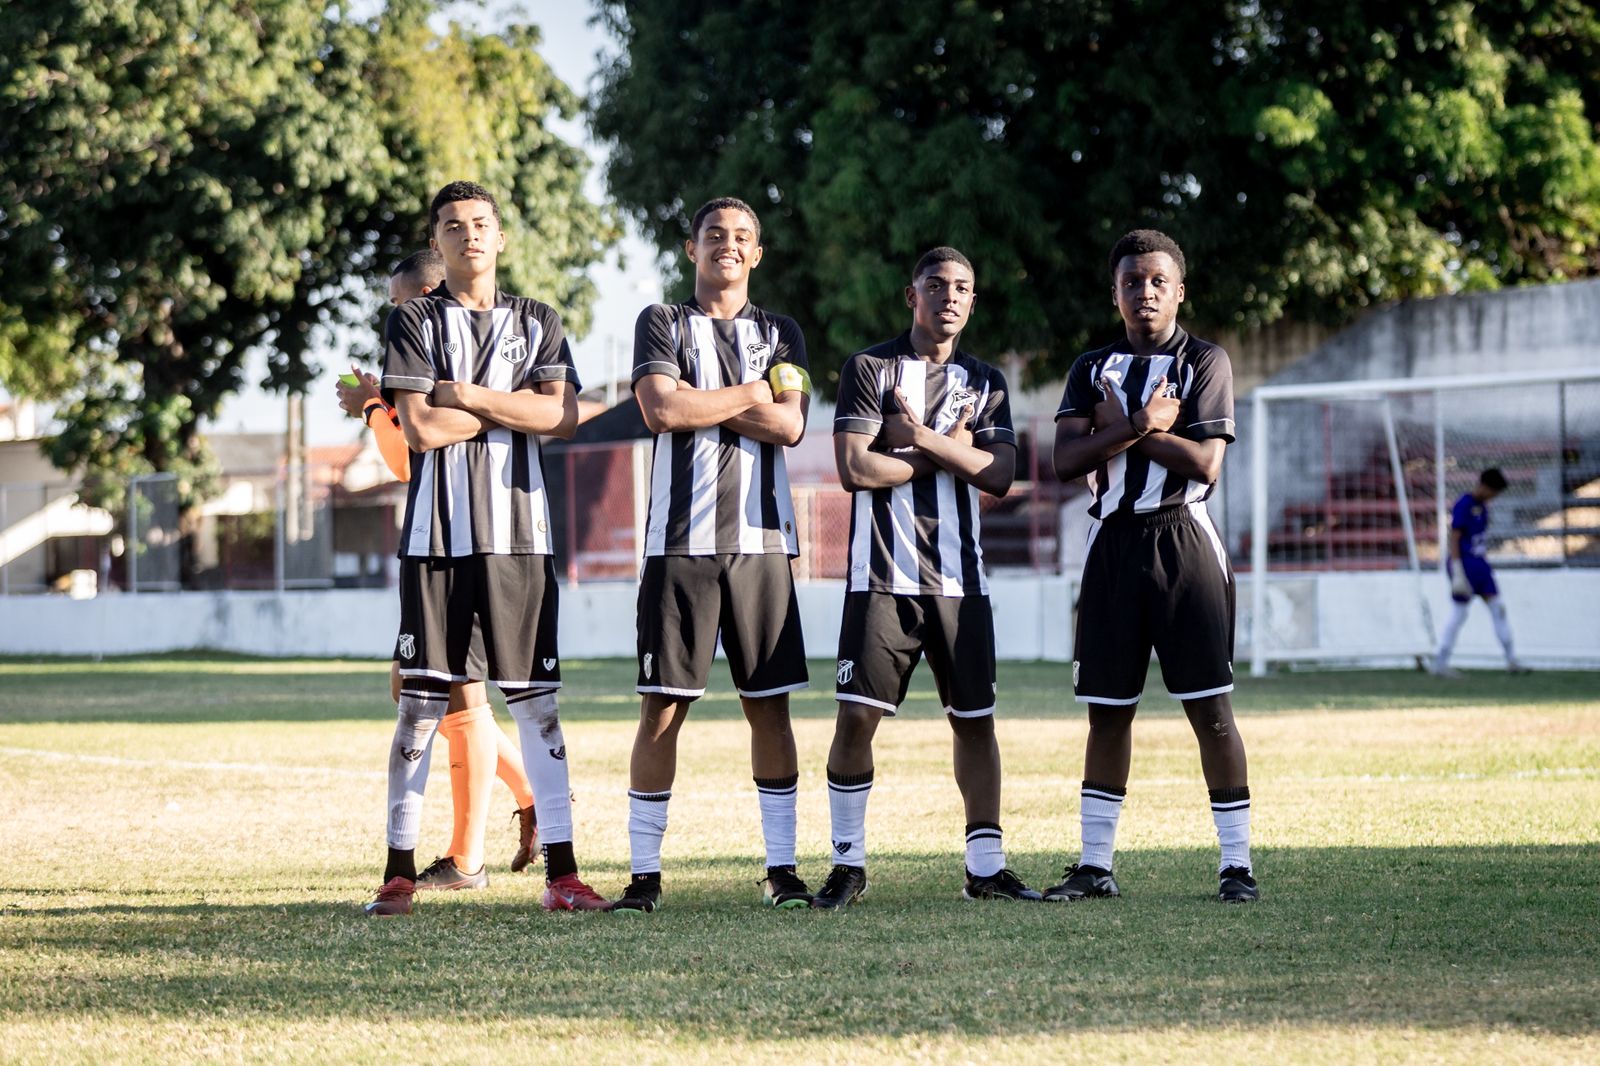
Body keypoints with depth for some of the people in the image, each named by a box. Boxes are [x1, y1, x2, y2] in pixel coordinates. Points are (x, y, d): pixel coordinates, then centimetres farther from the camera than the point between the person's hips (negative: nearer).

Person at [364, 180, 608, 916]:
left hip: (518, 533, 2)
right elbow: (420, 429, -8)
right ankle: (400, 868, 6)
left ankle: (560, 870, 2)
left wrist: (467, 396, -7)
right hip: (438, 533, -2)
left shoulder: (537, 323, 12)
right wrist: (514, 404, -2)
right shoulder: (414, 322, 6)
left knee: (537, 701, 0)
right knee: (423, 703, -1)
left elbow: (563, 417, -3)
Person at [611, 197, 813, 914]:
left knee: (769, 706, 2)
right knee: (662, 706, -4)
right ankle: (644, 872, 0)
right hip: (681, 539, -2)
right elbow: (661, 410, -10)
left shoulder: (781, 335, 15)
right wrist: (753, 393, -2)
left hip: (762, 540, 2)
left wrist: (699, 402, -5)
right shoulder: (662, 324, 8)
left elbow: (789, 426, -2)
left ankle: (782, 867, 8)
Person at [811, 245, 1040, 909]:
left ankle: (985, 868, 12)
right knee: (857, 716, -8)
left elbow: (1000, 476, -2)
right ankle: (848, 866, 3)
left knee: (975, 720, 4)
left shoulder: (984, 383, 12)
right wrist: (952, 453, -4)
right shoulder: (869, 369, 2)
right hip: (883, 574, -3)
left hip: (959, 576, 4)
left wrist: (923, 439, -12)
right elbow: (855, 468, -10)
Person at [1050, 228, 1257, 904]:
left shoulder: (1205, 362, 1)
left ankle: (1236, 863, -3)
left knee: (1209, 706, -6)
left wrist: (1117, 425, -6)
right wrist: (1139, 425, -13)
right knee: (1107, 710, 6)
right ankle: (1095, 865, 12)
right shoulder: (1092, 368, 13)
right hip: (1112, 544, 4)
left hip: (1182, 542, -4)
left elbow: (1205, 464, -11)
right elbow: (1066, 460, -1)